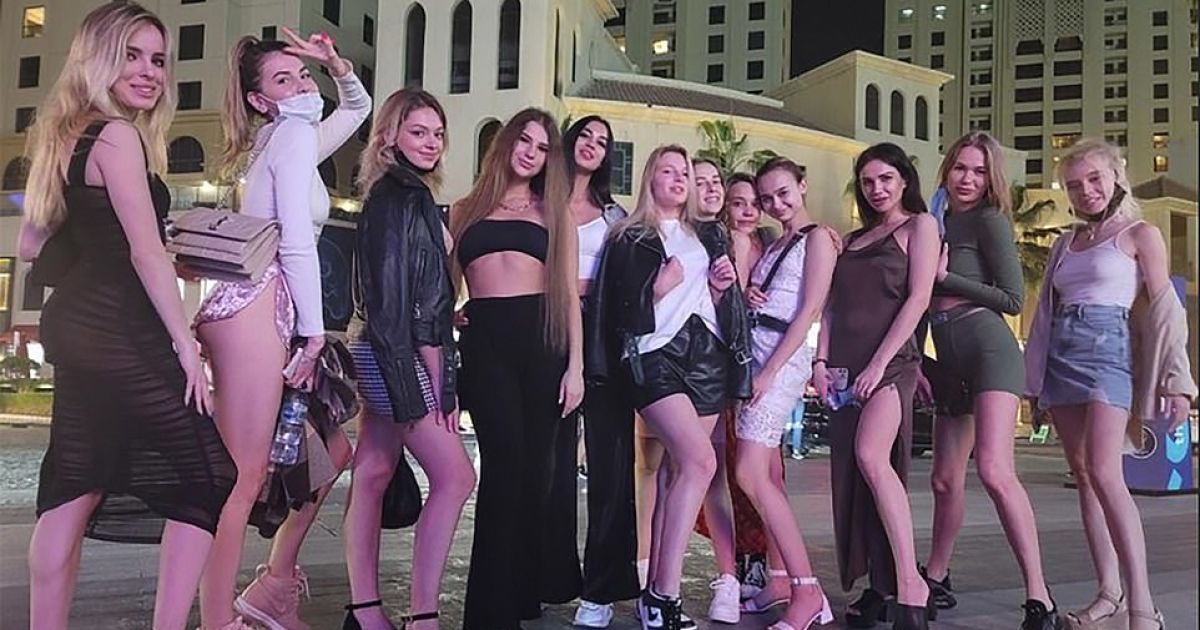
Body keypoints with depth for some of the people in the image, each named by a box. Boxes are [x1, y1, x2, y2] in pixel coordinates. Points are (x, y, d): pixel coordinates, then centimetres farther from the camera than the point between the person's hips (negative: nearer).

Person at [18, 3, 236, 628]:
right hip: (121, 339, -10)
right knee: (210, 477, -4)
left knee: (73, 489, 14)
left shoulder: (68, 135, 15)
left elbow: (31, 245, 19)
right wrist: (185, 344, -16)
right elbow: (147, 254, -18)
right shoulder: (117, 136, -12)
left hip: (74, 331, 10)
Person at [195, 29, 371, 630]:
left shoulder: (293, 136, 25)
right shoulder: (295, 132, -2)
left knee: (332, 451, 13)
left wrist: (337, 66, 23)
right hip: (253, 305, -10)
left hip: (261, 308, 10)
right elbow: (296, 242, -11)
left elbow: (358, 108, 41)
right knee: (244, 476, -12)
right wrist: (314, 329, -9)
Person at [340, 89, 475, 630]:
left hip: (385, 354, 9)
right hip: (399, 354, -9)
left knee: (374, 473, 9)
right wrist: (433, 369, -16)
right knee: (454, 476, -10)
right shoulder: (396, 195, -11)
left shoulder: (407, 194, 18)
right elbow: (395, 294, -17)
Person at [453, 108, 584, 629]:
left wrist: (576, 366, 2)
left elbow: (569, 293, 11)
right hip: (483, 339, -1)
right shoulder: (467, 209, 17)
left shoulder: (554, 212, 17)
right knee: (506, 459, -14)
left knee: (535, 468, 1)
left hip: (542, 336, 1)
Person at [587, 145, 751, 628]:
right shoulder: (631, 238, 6)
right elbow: (619, 308, -3)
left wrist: (721, 287, 4)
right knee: (700, 461, -22)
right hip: (657, 354, -5)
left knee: (679, 468, 2)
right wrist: (660, 287, -13)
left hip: (708, 354, 6)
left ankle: (656, 588, 10)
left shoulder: (709, 235, 22)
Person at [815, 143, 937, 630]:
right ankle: (877, 587, 10)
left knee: (871, 456, -26)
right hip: (845, 365, 6)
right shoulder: (851, 240, 21)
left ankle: (910, 586, -23)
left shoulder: (919, 224, 5)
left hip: (891, 360, -6)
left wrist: (879, 362, -15)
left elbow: (918, 297, -6)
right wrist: (821, 360, 1)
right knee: (851, 475, 2)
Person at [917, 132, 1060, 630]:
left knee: (994, 470, -22)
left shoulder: (989, 220, -1)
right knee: (945, 480, 13)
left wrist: (944, 277, -7)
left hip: (987, 345, -7)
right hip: (948, 360, 7)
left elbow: (1014, 299, -6)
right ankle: (935, 580, 27)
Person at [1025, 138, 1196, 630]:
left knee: (1104, 473, -19)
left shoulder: (1140, 234, 4)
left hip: (1107, 350, -6)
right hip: (1060, 358, 6)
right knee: (1083, 477, 4)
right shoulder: (1066, 243, 19)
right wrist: (1035, 380, 15)